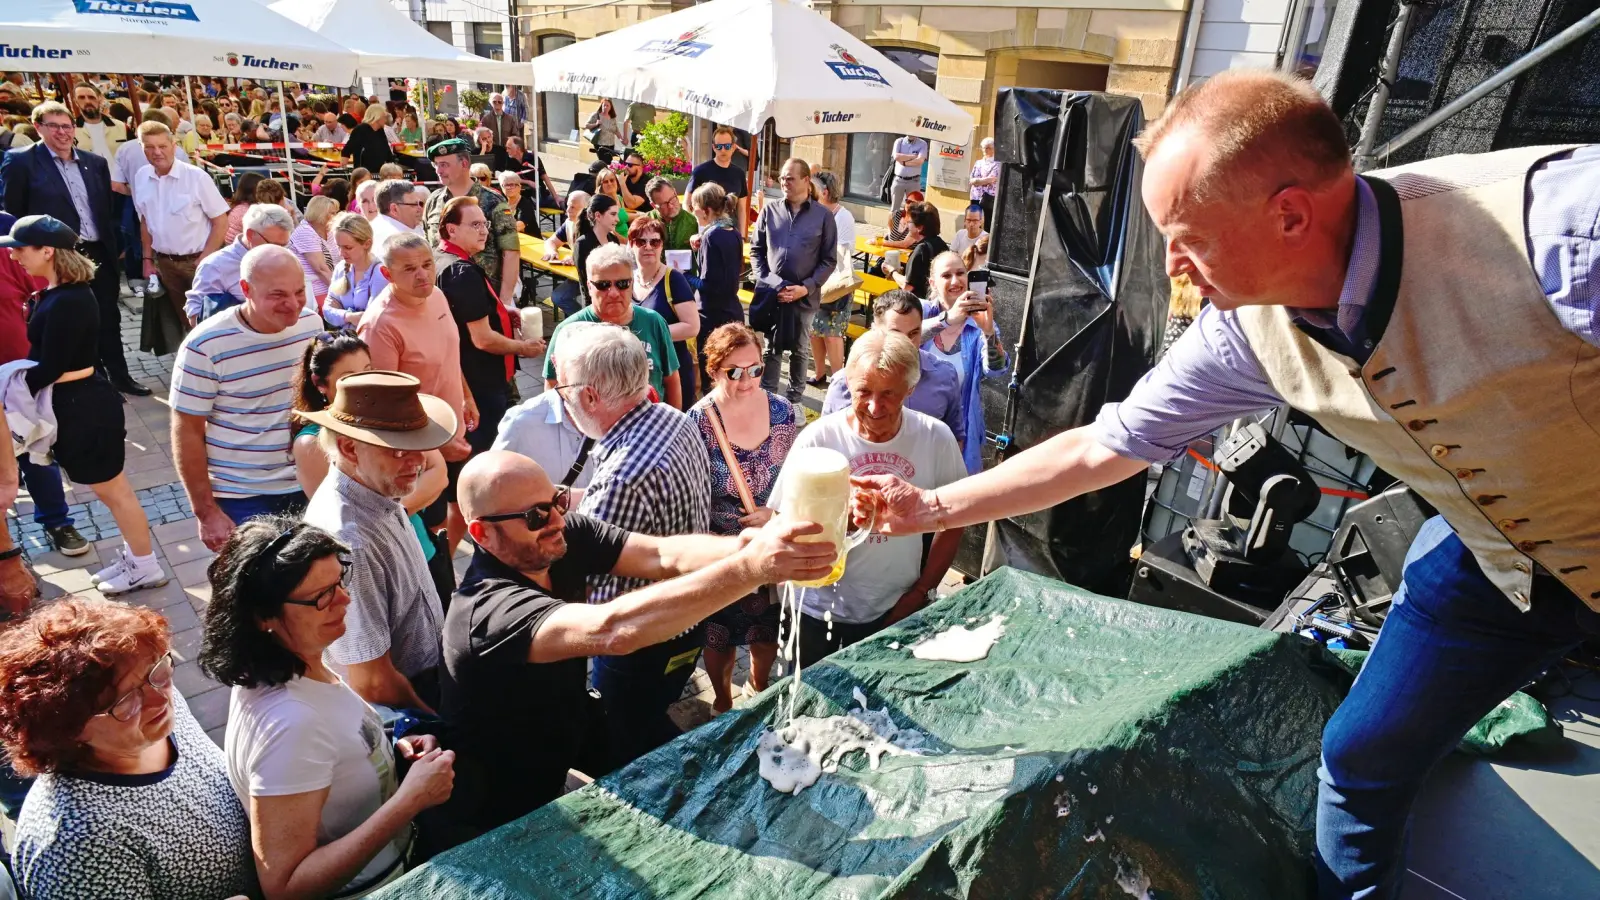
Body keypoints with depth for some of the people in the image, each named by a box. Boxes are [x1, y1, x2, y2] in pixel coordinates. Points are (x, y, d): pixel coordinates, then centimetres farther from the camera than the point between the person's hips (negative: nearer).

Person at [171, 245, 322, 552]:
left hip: (308, 485, 4)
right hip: (241, 498, -4)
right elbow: (187, 433, -11)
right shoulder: (205, 346, -17)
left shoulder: (312, 323, -3)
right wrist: (206, 512, -11)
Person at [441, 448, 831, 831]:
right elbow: (611, 630, -53)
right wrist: (752, 567, -60)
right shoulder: (488, 608, -37)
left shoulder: (568, 537, -16)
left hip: (570, 735, 6)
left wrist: (745, 548, -47)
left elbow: (664, 554, -26)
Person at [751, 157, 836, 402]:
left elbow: (829, 260, -2)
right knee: (770, 348, 10)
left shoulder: (823, 216, -2)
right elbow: (755, 250, 8)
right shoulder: (769, 211, 3)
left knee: (800, 350, 12)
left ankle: (795, 399, 27)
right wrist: (764, 280, -5)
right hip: (769, 293, 1)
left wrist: (806, 288, -12)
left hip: (804, 296, -1)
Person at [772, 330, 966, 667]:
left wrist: (918, 595, -1)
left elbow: (951, 522, 0)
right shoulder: (818, 438, -17)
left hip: (899, 612, 1)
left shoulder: (936, 438, -12)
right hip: (823, 614, -1)